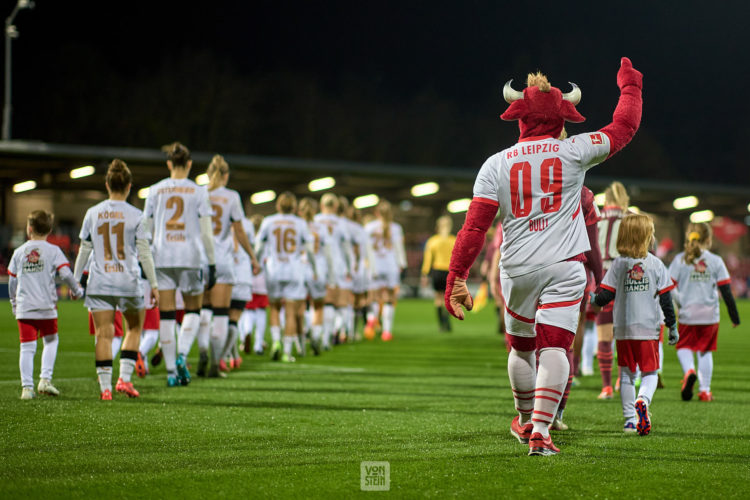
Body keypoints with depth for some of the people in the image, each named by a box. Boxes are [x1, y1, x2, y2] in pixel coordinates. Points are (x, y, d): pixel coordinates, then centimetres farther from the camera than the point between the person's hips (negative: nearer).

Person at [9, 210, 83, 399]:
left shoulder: (19, 252, 8)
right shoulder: (53, 250, 0)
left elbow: (12, 281, 13)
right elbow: (65, 274, -8)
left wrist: (14, 302, 27)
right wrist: (76, 291, 10)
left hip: (24, 307, 1)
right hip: (46, 306, -1)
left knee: (27, 347, 2)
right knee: (51, 341, 17)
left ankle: (26, 387, -3)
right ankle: (45, 379, 4)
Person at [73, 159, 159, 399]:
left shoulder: (93, 214, 3)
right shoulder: (136, 216, -4)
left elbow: (84, 251, 7)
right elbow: (144, 253, -3)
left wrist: (76, 280, 16)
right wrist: (153, 285, 2)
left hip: (99, 282, 1)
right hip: (128, 281, -1)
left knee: (104, 334, 1)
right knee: (134, 327, 17)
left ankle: (105, 386, -6)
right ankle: (124, 378, 7)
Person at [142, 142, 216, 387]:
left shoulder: (155, 190, 5)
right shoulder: (198, 192, 0)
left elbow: (146, 230, 5)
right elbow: (206, 232, -4)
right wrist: (212, 263, 2)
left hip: (161, 257, 1)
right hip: (190, 257, -1)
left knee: (166, 315, 4)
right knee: (193, 310, 15)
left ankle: (171, 371, 3)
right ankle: (181, 355, -7)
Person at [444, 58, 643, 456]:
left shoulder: (496, 165, 0)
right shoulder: (572, 152, -3)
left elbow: (474, 228, -4)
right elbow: (623, 127, 9)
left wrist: (456, 278, -2)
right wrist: (629, 85, 25)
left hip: (517, 270, 2)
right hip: (564, 266, -2)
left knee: (522, 346, 20)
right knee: (553, 348, -5)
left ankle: (526, 421, 37)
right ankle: (539, 431, -14)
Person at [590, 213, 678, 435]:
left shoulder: (619, 264, -3)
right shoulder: (655, 264, -3)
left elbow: (604, 296, -6)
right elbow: (665, 299, -1)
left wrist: (594, 298, 16)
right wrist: (672, 326, 8)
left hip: (623, 329, 1)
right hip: (648, 328, -1)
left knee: (627, 375, 12)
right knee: (650, 373, 6)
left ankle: (630, 419, 10)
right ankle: (643, 400, -24)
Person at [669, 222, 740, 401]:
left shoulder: (680, 260, 0)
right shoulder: (715, 261, 1)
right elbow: (726, 291, 1)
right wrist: (734, 316, 9)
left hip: (687, 314, -1)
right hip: (710, 315, 1)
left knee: (684, 346, 12)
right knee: (705, 351, 13)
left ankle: (689, 371, -18)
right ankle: (704, 390, 10)